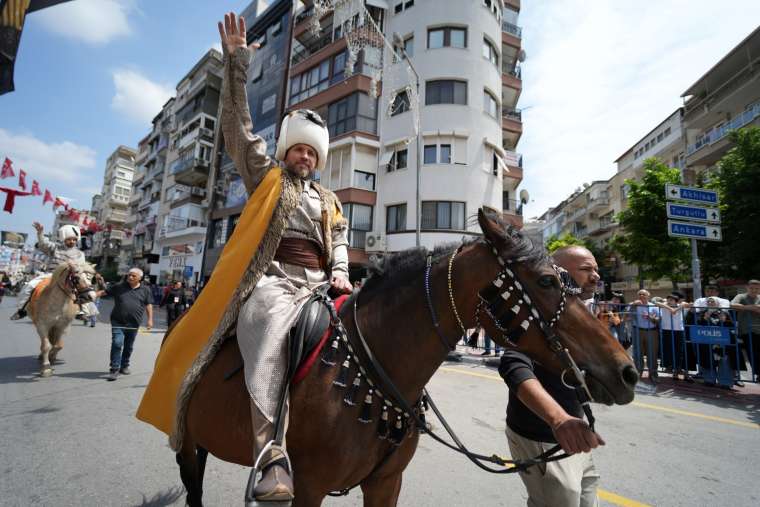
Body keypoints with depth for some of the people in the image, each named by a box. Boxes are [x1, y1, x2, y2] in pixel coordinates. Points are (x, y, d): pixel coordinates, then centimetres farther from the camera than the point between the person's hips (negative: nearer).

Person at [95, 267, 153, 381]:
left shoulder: (145, 290, 3)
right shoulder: (119, 286, 2)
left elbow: (148, 305, 5)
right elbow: (104, 292, 8)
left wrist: (150, 319, 1)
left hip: (134, 323, 1)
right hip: (118, 322, -1)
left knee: (128, 346, 13)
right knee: (117, 343, -13)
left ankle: (124, 366, 30)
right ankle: (114, 369, -5)